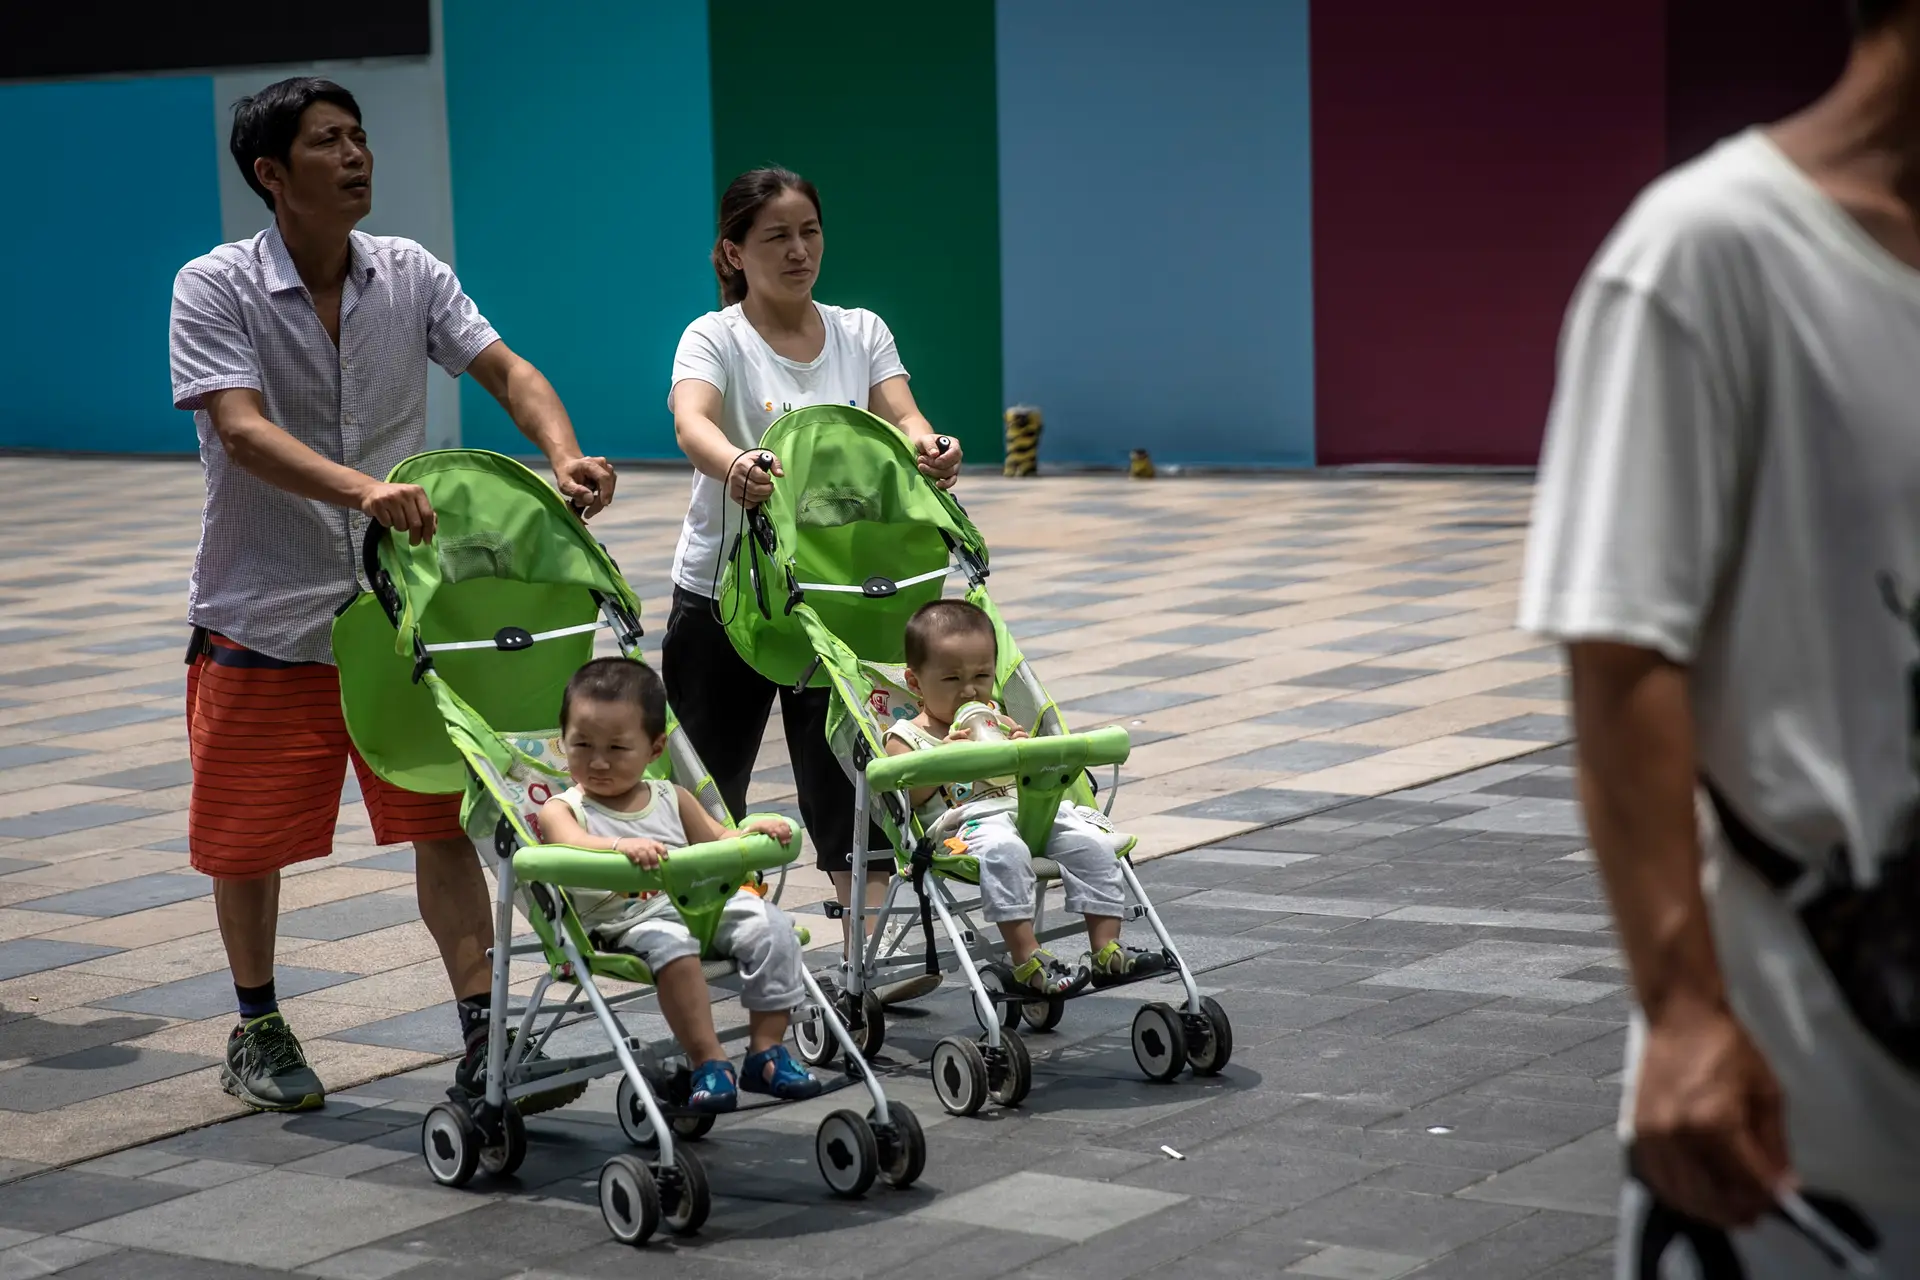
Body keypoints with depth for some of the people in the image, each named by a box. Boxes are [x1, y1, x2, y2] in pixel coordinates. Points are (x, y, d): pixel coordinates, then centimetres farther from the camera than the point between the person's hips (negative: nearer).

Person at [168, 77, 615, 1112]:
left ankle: (482, 1032, 4)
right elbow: (243, 431, -25)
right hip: (263, 618, -3)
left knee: (445, 819, -2)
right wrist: (363, 489, -41)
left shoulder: (411, 276, 1)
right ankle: (257, 1032, 29)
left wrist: (564, 455, -25)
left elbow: (506, 372, -3)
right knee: (249, 839, 9)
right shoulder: (215, 289, -12)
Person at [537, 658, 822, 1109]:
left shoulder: (672, 800, 21)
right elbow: (570, 845, -18)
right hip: (626, 921, -5)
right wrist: (621, 847, -39)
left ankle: (766, 1051, -11)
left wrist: (752, 832, 2)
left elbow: (716, 843, 25)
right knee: (671, 945, -36)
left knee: (770, 925, -17)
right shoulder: (563, 810, 4)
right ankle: (708, 1063, -32)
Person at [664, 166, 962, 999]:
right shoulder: (716, 338, -8)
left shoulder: (861, 333, 5)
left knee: (850, 780, -3)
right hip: (724, 592, -2)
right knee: (706, 782, 9)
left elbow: (899, 417, -11)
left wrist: (927, 450, -36)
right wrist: (732, 465, -52)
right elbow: (690, 421, -29)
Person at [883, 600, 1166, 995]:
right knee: (1004, 851, -39)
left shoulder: (1000, 725, 26)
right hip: (964, 821, -6)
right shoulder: (905, 737, 11)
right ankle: (1026, 955, -41)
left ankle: (1106, 948, -16)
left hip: (1033, 811, 6)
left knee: (1093, 844, -17)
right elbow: (902, 799, -4)